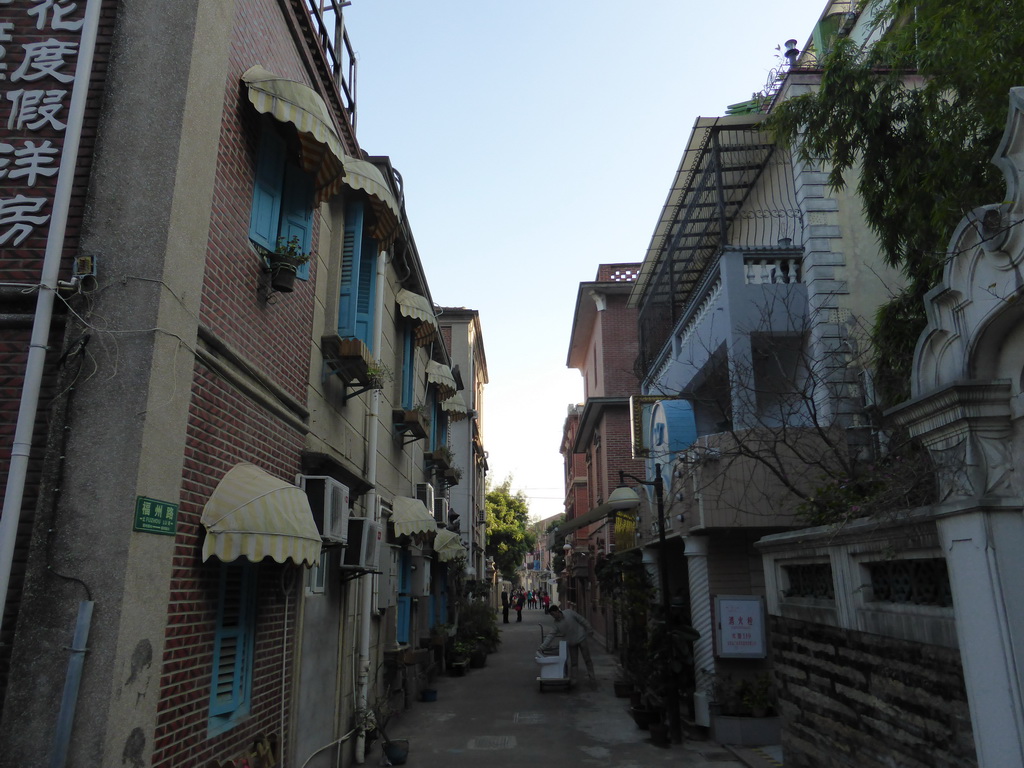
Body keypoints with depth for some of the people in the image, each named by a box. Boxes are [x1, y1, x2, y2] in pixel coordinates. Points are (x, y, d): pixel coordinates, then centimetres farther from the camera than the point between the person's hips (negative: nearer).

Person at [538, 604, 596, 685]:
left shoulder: (569, 612, -15)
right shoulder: (556, 624, -7)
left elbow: (582, 620, -7)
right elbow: (551, 635, -8)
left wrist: (589, 629, -3)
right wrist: (542, 647, -16)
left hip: (581, 639, -2)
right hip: (571, 643, 2)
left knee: (587, 659, 3)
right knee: (573, 662, 4)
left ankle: (592, 678, 14)